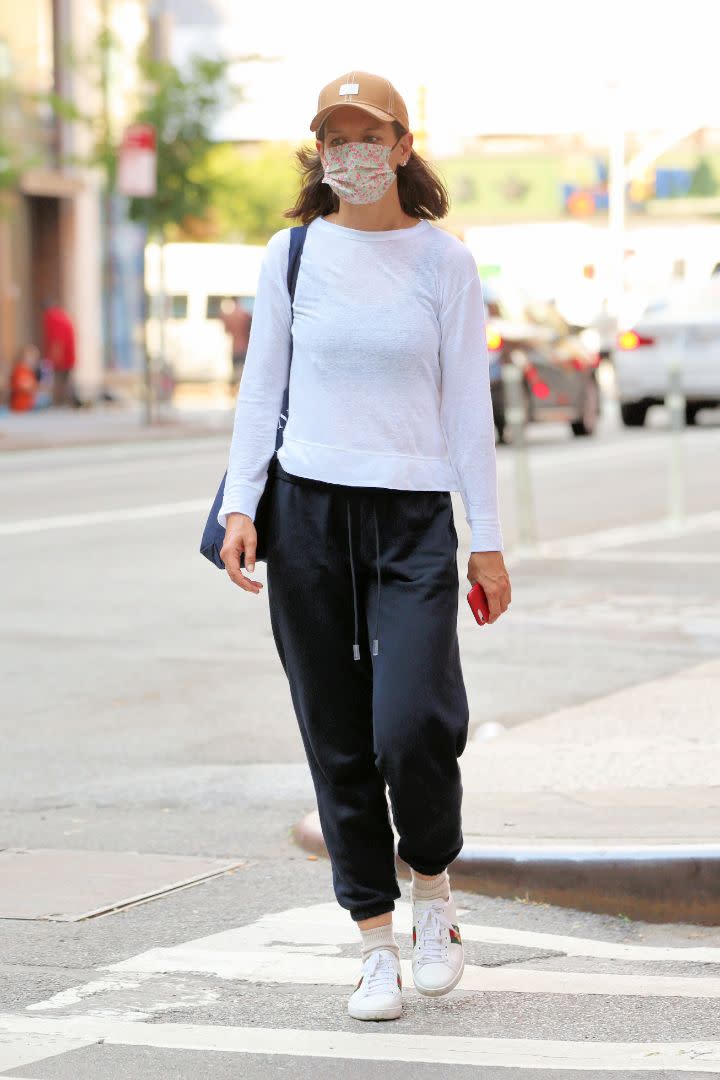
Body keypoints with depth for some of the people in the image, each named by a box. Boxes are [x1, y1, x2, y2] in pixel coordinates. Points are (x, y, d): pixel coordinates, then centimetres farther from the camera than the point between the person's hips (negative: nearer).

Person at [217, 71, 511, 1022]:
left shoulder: (444, 261, 3)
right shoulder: (292, 255, 6)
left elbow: (467, 405, 4)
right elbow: (261, 388, 10)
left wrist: (488, 540, 1)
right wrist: (239, 506, -1)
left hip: (413, 515, -1)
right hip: (308, 512, 2)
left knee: (412, 729, -14)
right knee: (338, 745, 2)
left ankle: (433, 890, 15)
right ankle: (377, 944, 12)